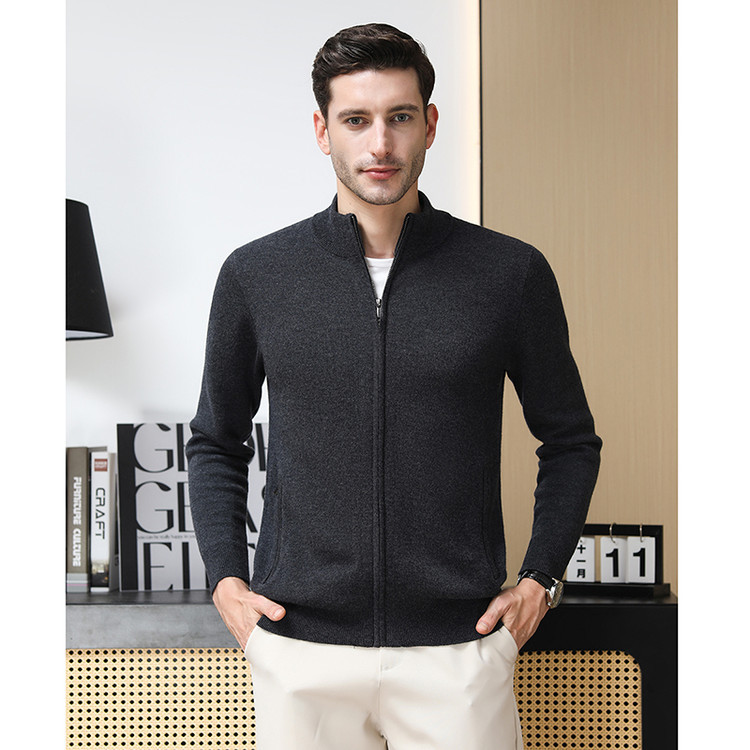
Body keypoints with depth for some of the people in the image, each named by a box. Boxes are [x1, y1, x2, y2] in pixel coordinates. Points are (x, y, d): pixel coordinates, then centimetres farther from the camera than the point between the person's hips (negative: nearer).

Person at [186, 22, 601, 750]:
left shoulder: (510, 274, -1)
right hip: (300, 649, 1)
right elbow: (216, 443, 14)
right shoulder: (255, 275, 2)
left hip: (458, 647, -1)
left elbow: (570, 440, 10)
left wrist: (540, 578, 2)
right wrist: (224, 577, 4)